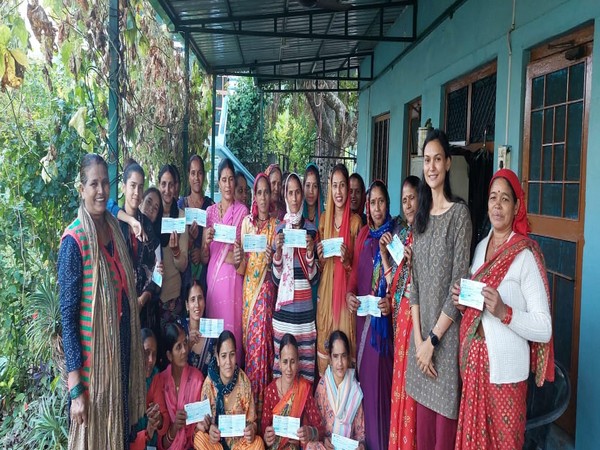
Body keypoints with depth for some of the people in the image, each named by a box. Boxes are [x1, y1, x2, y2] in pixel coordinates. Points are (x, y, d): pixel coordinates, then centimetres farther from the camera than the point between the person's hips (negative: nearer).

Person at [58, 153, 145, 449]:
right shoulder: (74, 241, -18)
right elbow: (68, 315, -19)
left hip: (122, 343, 7)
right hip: (92, 351, -7)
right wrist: (75, 388, -19)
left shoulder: (114, 227, 3)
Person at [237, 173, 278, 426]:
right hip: (249, 288, 1)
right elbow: (241, 268, 4)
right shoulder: (247, 222, 7)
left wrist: (274, 255, -19)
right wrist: (239, 260, -18)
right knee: (250, 341, 3)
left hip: (267, 289, -1)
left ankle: (263, 405, 6)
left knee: (263, 341, -5)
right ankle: (250, 409, 14)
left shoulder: (275, 224, 4)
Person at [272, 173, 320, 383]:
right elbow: (276, 278, 5)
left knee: (305, 357, 2)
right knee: (281, 358, 4)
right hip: (283, 305, 1)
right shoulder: (279, 228, 7)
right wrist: (278, 251, -10)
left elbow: (314, 278, 2)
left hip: (304, 306, -1)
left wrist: (310, 251, -13)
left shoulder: (311, 229, 4)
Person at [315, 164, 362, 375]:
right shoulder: (324, 218, 10)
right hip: (325, 289, 4)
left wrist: (346, 260, -18)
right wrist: (319, 256, -5)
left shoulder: (355, 221, -2)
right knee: (324, 340, 7)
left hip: (346, 289, -3)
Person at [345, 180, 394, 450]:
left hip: (384, 317, -5)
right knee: (364, 371, 11)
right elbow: (355, 271, 13)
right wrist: (350, 294, -3)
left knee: (381, 374, -1)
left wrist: (392, 302, -21)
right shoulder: (363, 235, 11)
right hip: (363, 315, 5)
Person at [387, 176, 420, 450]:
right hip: (399, 309, 7)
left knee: (411, 376, -1)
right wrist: (383, 251, 3)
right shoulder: (399, 231, 14)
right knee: (398, 374, 13)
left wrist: (414, 263, -26)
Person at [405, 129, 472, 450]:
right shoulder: (421, 215, 10)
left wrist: (432, 339, -11)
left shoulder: (459, 213, -10)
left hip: (447, 334, -6)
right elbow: (415, 281, 8)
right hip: (422, 333, 6)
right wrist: (418, 337, -1)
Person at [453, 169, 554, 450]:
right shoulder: (480, 248, 9)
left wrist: (504, 312, -26)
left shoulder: (526, 256, -12)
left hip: (505, 371, -6)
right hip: (473, 363, 6)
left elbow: (544, 329, -14)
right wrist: (463, 303, -1)